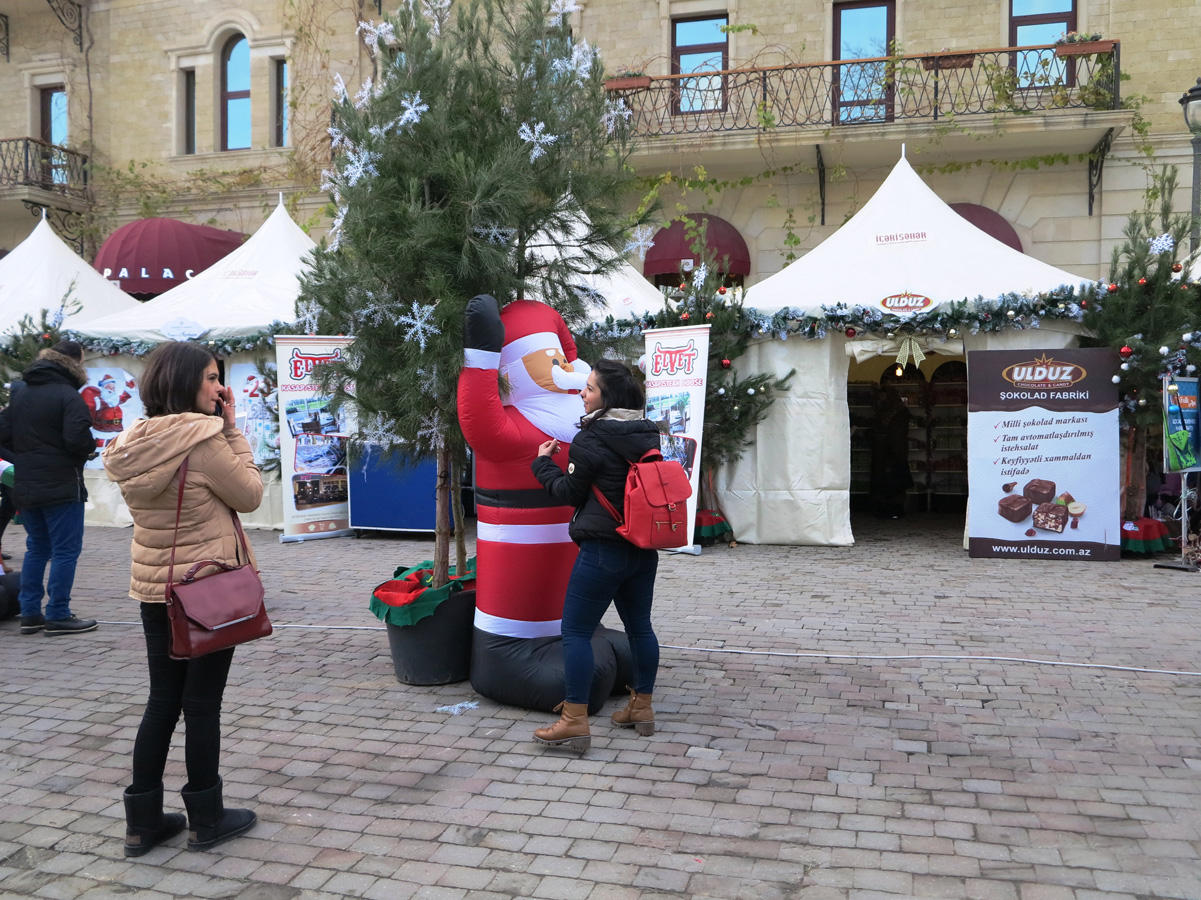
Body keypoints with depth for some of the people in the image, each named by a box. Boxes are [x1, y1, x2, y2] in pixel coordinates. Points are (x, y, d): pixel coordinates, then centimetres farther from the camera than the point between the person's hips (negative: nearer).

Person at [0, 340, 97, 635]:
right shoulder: (67, 395, -14)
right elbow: (78, 439, -22)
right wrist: (89, 449, -2)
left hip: (25, 486, 8)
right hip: (62, 486, -8)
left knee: (36, 548, 17)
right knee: (66, 550, 0)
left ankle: (30, 614, 19)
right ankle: (58, 616, 1)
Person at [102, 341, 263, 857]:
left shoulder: (132, 441, 3)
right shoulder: (202, 438, -20)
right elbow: (248, 495, -10)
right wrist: (232, 430, -7)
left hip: (154, 589, 7)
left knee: (162, 701, 16)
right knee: (202, 704, 5)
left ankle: (143, 821, 24)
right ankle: (206, 819, 19)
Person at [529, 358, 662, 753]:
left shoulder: (590, 441, -15)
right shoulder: (648, 436, 7)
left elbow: (568, 492, -8)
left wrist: (543, 463, 8)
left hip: (603, 550, -8)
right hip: (643, 550, 8)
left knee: (576, 631, -1)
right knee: (639, 626, 17)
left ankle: (574, 722, -1)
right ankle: (642, 707, 27)